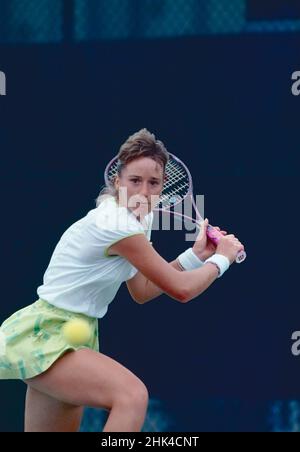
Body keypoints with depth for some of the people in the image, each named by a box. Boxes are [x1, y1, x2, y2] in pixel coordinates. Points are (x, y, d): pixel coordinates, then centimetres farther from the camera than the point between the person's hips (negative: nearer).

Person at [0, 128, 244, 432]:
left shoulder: (135, 221, 9)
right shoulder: (117, 225, -21)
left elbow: (142, 291, 19)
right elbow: (181, 290, -15)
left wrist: (195, 255, 14)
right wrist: (222, 258, 1)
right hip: (44, 335, -11)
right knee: (132, 395, -31)